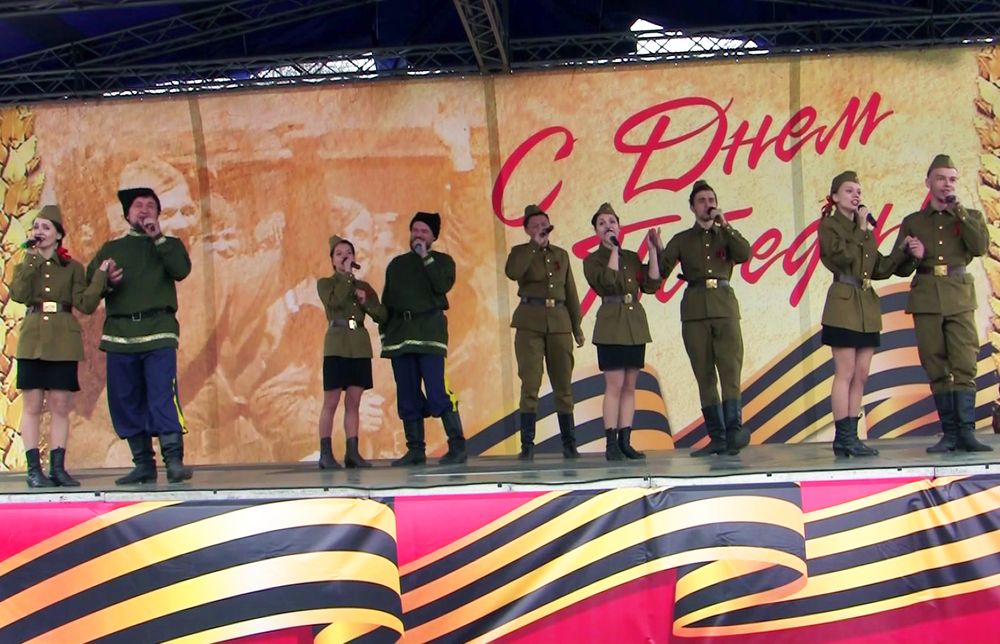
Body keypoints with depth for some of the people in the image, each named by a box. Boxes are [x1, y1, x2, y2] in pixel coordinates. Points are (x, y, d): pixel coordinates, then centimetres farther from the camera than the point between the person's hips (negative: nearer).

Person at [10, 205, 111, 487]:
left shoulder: (72, 268, 9)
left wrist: (101, 275, -10)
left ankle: (58, 468, 6)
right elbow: (18, 294, -9)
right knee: (32, 405, -2)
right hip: (32, 340, 0)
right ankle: (34, 469, 2)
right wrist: (31, 257, -8)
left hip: (63, 342, 0)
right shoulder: (24, 266, 11)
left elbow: (86, 304, -2)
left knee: (61, 405, 1)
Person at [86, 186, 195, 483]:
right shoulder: (110, 249, 19)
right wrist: (107, 283, -10)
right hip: (119, 334, 3)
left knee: (163, 395, -15)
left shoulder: (168, 244, 14)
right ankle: (143, 464, 12)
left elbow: (181, 270, -8)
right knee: (125, 402, 4)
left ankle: (174, 460, -15)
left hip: (159, 332, -3)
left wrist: (157, 237, -9)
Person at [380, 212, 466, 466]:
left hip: (430, 332, -4)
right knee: (407, 395, 3)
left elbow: (442, 286, -11)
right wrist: (383, 332, 11)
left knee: (437, 391, -14)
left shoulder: (442, 261, 9)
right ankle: (415, 449, 8)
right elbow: (386, 301, 19)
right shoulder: (396, 264, 20)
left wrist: (425, 258, -9)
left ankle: (457, 446, -11)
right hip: (399, 334, 4)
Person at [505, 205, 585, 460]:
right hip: (530, 324, -3)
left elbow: (571, 293, 16)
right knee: (530, 385, -7)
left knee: (563, 385, 3)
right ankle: (527, 445, -3)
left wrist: (577, 327, 12)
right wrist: (534, 245, -14)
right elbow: (512, 273, -19)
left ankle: (569, 444, 8)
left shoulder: (562, 254, 15)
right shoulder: (520, 252, 5)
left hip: (559, 324, 3)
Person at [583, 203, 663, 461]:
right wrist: (613, 250, -11)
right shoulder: (592, 260, 2)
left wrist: (654, 251, 2)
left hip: (635, 325, 5)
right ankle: (611, 443, -7)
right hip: (611, 323, -5)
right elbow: (608, 282, -17)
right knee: (614, 384, -10)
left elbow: (651, 285, 4)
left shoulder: (632, 257, 15)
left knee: (630, 386, 5)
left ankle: (625, 441, 8)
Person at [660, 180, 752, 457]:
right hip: (695, 309, 1)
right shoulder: (682, 240, 14)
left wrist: (724, 224, -6)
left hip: (725, 308, 0)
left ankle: (734, 430, -16)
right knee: (705, 375, -1)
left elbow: (744, 254, -5)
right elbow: (661, 271, 4)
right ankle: (717, 437, 2)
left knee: (730, 369, -13)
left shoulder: (726, 235, 16)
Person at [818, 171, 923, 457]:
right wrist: (862, 230, -9)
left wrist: (904, 251, 0)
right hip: (843, 304, -7)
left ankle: (850, 438, 9)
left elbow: (879, 269, 13)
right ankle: (844, 437, -5)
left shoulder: (864, 228, 18)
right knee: (846, 373, -8)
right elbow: (843, 256, -18)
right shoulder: (828, 225, -2)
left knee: (861, 376, 5)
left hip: (867, 307, 7)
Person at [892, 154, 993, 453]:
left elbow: (980, 247, -6)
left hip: (960, 298, -1)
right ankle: (950, 432, 4)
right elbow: (900, 268, 12)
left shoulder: (971, 216, 14)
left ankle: (966, 431, -10)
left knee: (964, 365, -10)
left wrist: (959, 211, -8)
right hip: (926, 298, 1)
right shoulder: (912, 222, 14)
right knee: (936, 369, 0)